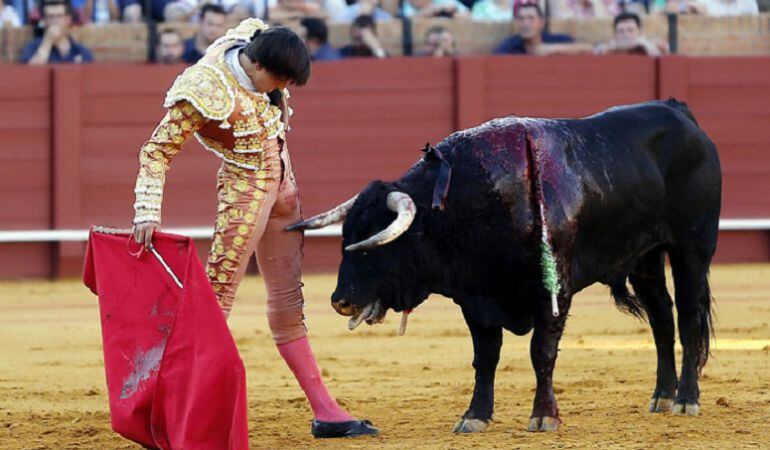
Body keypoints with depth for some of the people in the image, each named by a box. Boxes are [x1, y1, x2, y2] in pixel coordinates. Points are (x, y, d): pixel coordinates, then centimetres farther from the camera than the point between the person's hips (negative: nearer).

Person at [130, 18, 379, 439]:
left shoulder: (260, 53, -4)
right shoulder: (208, 93, -26)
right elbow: (157, 151, -22)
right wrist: (148, 212, -30)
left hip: (281, 183, 8)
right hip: (245, 189, -8)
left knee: (289, 301, 13)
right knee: (218, 296, -8)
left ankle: (325, 411, 18)